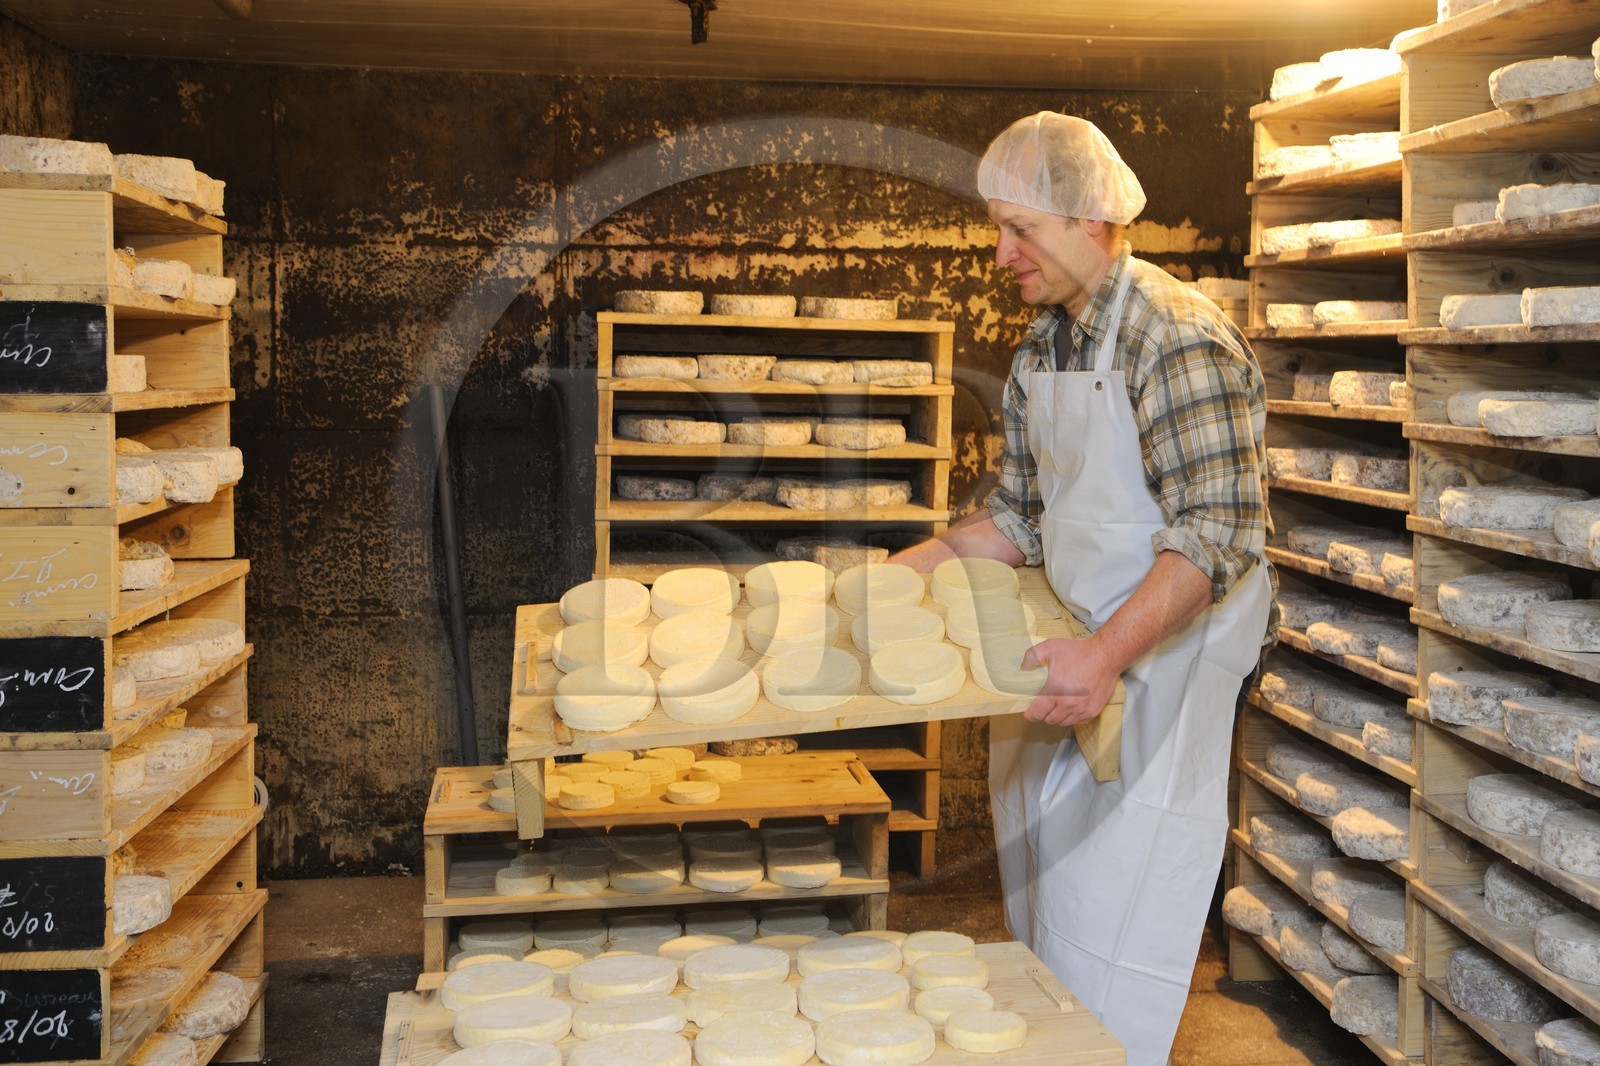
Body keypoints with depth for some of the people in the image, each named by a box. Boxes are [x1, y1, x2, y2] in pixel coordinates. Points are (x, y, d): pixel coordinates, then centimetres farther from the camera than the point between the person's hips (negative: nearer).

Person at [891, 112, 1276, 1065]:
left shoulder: (1177, 338, -19)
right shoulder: (1042, 348, 9)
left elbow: (1218, 533, -25)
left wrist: (1108, 656, -33)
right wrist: (899, 574, 5)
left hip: (1160, 657, -8)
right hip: (1074, 649, 9)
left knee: (1109, 927, -3)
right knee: (1043, 898, 17)